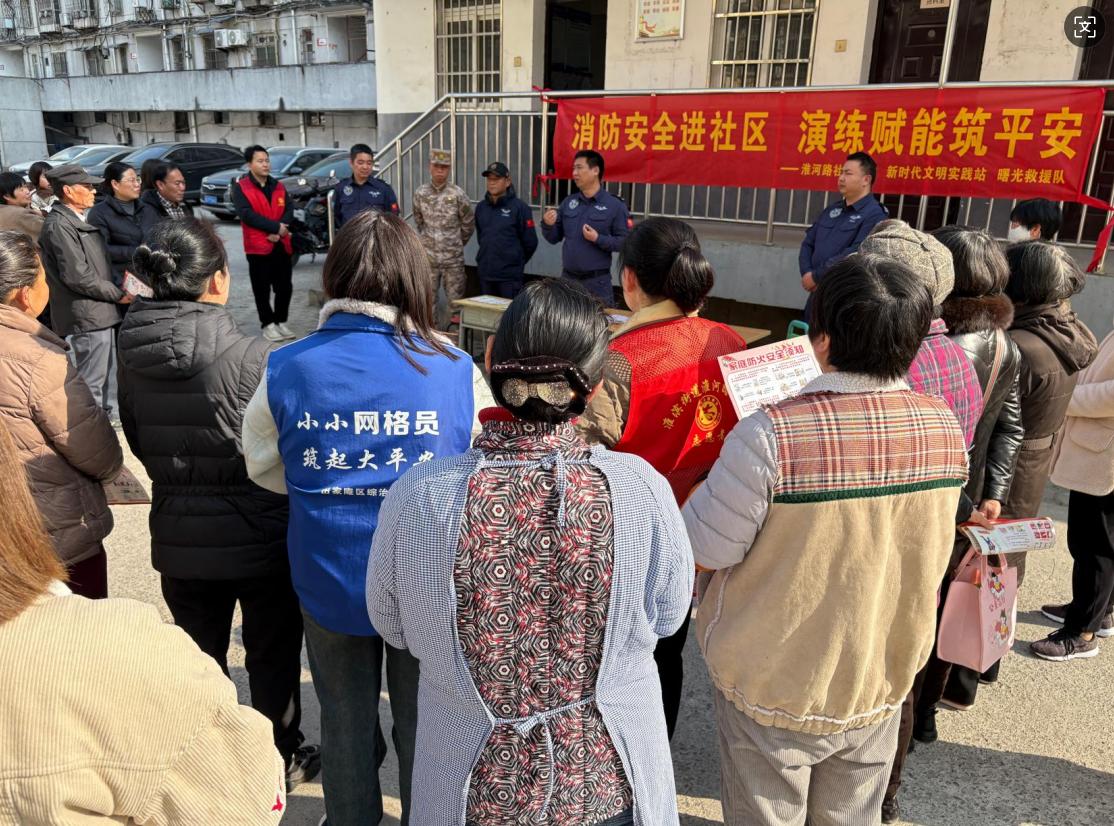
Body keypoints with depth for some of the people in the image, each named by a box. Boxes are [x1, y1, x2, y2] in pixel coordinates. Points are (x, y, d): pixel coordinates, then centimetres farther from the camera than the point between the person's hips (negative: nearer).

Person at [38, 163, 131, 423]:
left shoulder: (79, 221, 16)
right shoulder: (59, 225, -15)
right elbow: (78, 276, -19)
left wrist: (117, 291, 9)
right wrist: (118, 294, -11)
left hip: (101, 312, 10)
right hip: (88, 316, -10)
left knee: (107, 378, 19)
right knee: (91, 382, -4)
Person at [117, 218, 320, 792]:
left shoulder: (133, 355, -7)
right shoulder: (250, 357, -24)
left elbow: (138, 443, 7)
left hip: (177, 535, 5)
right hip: (257, 535, -4)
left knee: (199, 657, 22)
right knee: (272, 656, 17)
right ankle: (282, 760, 35)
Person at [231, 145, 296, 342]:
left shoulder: (279, 186, 12)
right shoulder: (240, 187, -4)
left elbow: (289, 211, 3)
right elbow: (247, 214, -16)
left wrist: (278, 232, -15)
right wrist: (275, 227, -18)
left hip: (282, 245, 5)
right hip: (258, 246, -4)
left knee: (285, 286, 8)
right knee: (262, 289, 2)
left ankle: (281, 321, 21)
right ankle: (268, 324, 11)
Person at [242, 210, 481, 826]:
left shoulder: (285, 370, -12)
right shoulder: (456, 371, -18)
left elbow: (263, 468, 4)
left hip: (328, 584, 2)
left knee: (346, 724, 24)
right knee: (423, 728, 20)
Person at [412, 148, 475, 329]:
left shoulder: (457, 194, -7)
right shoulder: (420, 193, 0)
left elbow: (468, 223, 3)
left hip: (453, 258, -2)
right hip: (428, 256, 2)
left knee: (455, 300, 3)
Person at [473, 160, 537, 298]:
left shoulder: (519, 207, -8)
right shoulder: (481, 207, 8)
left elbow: (530, 242, -4)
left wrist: (516, 262, 6)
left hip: (510, 276, -5)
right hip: (485, 274, 5)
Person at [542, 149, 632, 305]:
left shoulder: (615, 205, -7)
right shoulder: (568, 202, 8)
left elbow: (625, 242, -12)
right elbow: (554, 238, 12)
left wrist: (598, 239, -21)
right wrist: (547, 225, -8)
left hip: (597, 281, -5)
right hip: (567, 278, 5)